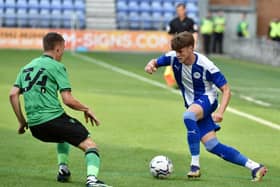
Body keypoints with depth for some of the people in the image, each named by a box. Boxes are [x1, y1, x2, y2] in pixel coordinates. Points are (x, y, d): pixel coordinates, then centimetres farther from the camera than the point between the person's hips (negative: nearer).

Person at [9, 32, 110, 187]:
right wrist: (86, 109, 7)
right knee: (90, 145, -7)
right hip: (53, 119, -7)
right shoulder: (56, 66, -2)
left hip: (34, 126, 7)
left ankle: (63, 169, 21)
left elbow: (13, 94, 10)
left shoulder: (27, 67, 19)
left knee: (63, 136, 37)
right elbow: (68, 100, -9)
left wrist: (22, 121, 16)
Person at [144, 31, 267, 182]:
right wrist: (150, 65, -19)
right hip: (193, 105, 6)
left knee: (188, 116, -39)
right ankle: (254, 167, 3)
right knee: (212, 146, -3)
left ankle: (195, 165, -35)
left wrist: (220, 112, -31)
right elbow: (156, 62, 7)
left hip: (207, 99, -6)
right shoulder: (173, 57, -9)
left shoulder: (205, 65, -22)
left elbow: (226, 89, -17)